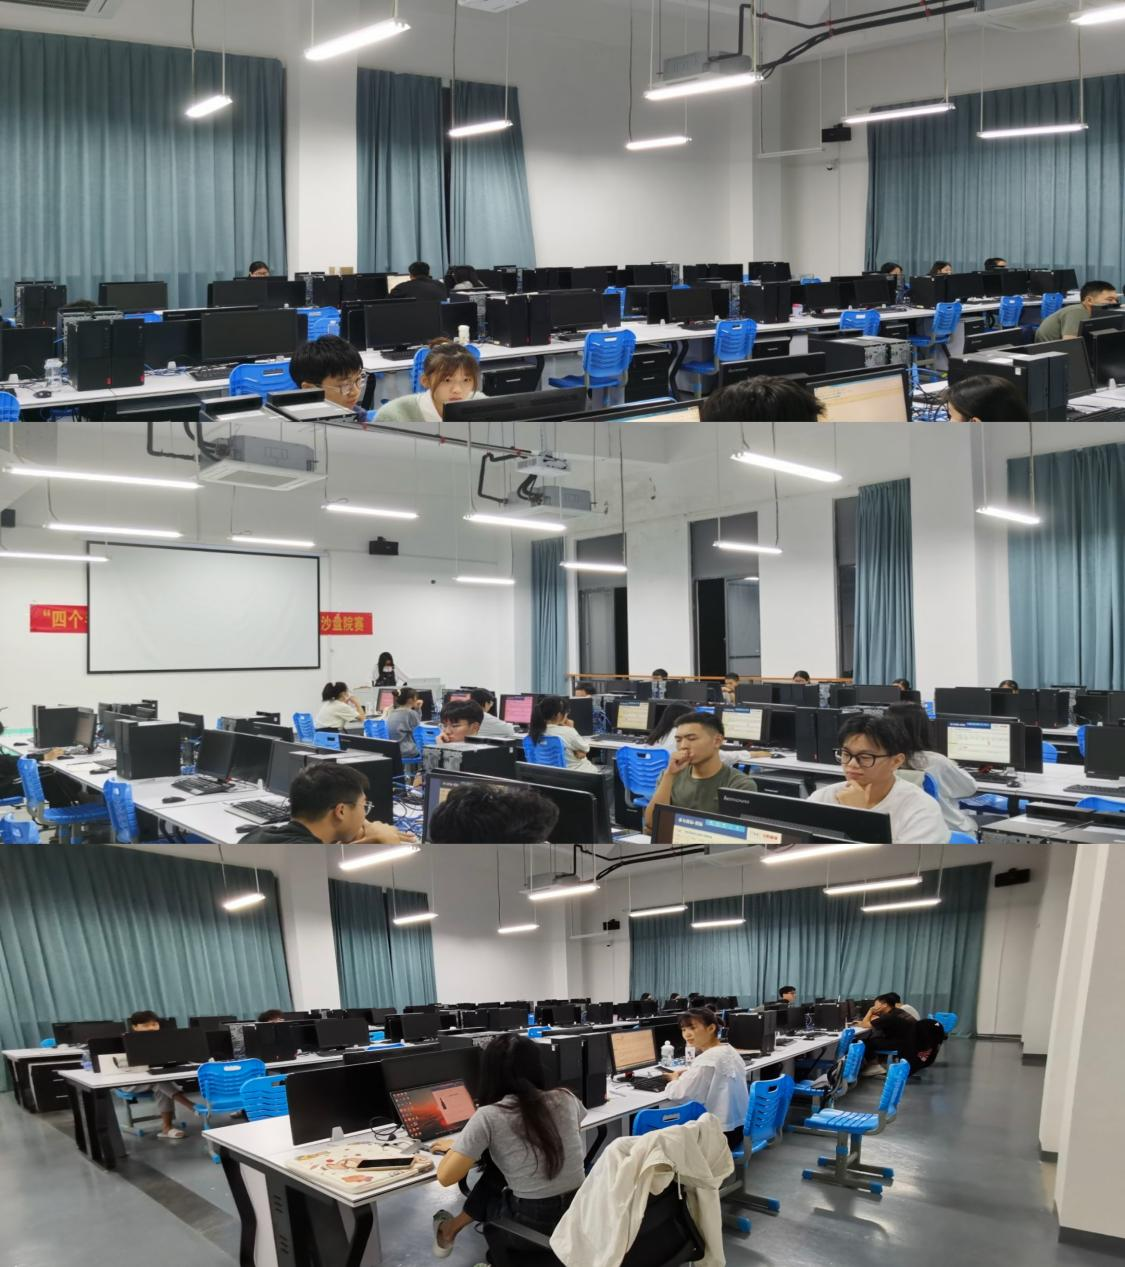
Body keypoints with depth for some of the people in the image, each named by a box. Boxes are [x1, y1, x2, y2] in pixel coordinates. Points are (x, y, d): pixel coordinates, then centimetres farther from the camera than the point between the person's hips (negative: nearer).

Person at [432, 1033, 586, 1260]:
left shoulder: (489, 1116, -16)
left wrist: (454, 1148, 8)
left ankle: (450, 1230, 41)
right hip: (580, 1208, 4)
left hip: (534, 1219, -4)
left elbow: (446, 1177, -13)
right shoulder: (565, 1098, -2)